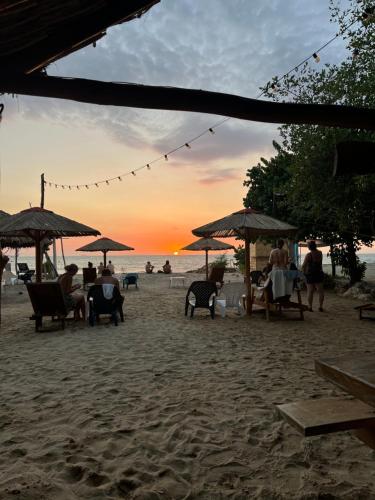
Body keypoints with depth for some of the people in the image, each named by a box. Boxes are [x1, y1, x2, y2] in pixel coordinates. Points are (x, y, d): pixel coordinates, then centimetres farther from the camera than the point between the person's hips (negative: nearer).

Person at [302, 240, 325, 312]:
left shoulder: (308, 255, -13)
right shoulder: (320, 253, 2)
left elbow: (303, 266, -14)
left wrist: (305, 272, 3)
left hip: (310, 274, -4)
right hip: (319, 273, 4)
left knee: (310, 291, 2)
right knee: (320, 291, 8)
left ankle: (310, 307, 4)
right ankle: (320, 307, 9)